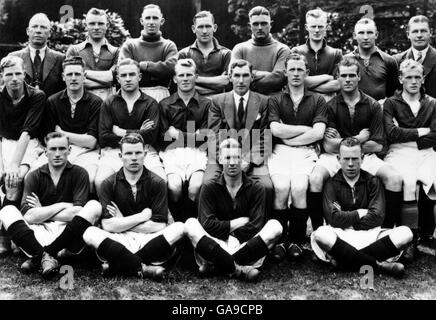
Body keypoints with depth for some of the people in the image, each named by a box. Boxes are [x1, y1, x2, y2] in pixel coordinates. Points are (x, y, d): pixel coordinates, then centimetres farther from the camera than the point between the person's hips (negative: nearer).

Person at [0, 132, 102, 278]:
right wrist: (62, 206, -7)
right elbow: (28, 216, -8)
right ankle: (46, 257, -37)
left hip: (68, 230, -1)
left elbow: (77, 213, -9)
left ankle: (37, 257, -28)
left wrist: (41, 213, -2)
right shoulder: (34, 176, 6)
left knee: (94, 206, -24)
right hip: (38, 232, 1)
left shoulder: (79, 173, 3)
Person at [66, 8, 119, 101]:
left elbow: (113, 76, 0)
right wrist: (104, 79, -3)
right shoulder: (74, 50, 13)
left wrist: (84, 72, 0)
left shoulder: (116, 52, 14)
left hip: (107, 100, 0)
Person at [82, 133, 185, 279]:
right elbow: (107, 225, -7)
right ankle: (144, 269, -31)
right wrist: (143, 216, -7)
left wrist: (122, 224, -4)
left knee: (178, 228, -26)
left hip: (149, 240, 1)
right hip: (118, 242, 0)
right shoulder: (109, 184, 3)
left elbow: (159, 226, -5)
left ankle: (116, 266, -25)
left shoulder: (157, 183, 2)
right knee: (89, 233, -27)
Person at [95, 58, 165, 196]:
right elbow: (103, 138, 1)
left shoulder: (151, 103, 12)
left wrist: (122, 132, 0)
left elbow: (150, 136, -3)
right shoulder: (108, 104, 13)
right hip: (113, 151, 0)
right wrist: (138, 134, -1)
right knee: (100, 182, -29)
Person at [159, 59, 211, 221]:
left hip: (197, 153, 0)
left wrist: (177, 134, 0)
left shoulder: (206, 104, 12)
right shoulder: (165, 105, 13)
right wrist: (191, 135, -4)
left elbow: (201, 138, 5)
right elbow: (165, 136, 4)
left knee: (196, 187, -27)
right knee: (174, 187, -27)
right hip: (172, 153, 0)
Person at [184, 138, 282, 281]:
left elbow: (256, 227, -5)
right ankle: (238, 269, -32)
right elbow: (207, 224, -8)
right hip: (217, 245, 0)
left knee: (274, 226, -24)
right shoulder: (209, 189, 5)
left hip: (247, 245, 1)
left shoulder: (256, 188, 5)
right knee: (190, 224, -23)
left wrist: (223, 230, -7)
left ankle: (216, 265, -26)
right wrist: (238, 223, -5)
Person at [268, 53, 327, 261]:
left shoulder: (318, 101, 13)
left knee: (299, 188, -28)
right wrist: (306, 129, 0)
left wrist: (289, 138, -2)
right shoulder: (276, 100, 13)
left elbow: (318, 133, -1)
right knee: (281, 188, -28)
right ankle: (279, 239, -12)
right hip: (280, 151, 0)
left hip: (306, 152, 0)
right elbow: (276, 129, -3)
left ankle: (297, 241, -12)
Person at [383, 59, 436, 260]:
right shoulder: (391, 103, 11)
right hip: (399, 153, -2)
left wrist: (405, 135, -2)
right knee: (407, 181, -32)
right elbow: (391, 134, -5)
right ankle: (410, 238, -27)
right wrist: (420, 132, -1)